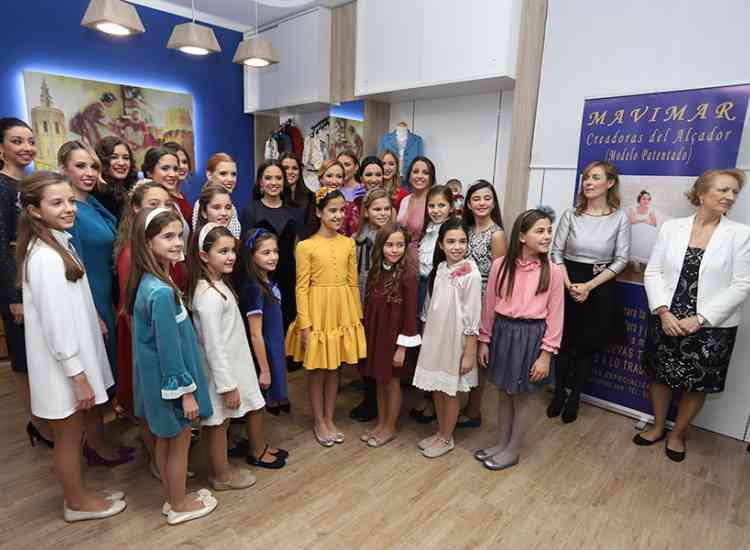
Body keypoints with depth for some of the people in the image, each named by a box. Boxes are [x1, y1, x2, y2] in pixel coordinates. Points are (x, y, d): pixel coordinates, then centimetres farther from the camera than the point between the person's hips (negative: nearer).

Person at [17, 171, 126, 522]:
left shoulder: (58, 243, 6)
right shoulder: (45, 257, -24)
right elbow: (55, 323, -24)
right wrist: (78, 376, -19)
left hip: (73, 357, 9)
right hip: (62, 365, -9)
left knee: (73, 433, 22)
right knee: (69, 436, 11)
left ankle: (78, 493, 40)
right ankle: (77, 503, 31)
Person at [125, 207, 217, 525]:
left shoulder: (150, 282, 1)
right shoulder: (162, 292, -28)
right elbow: (169, 347, -25)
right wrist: (186, 391, -16)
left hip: (158, 379, 9)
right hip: (171, 381, -9)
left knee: (166, 440, 22)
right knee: (179, 445, 12)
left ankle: (174, 498, 41)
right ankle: (179, 506, 32)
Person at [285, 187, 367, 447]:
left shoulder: (348, 243, 2)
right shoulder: (306, 246, -10)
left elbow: (352, 282, 7)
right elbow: (302, 287, -9)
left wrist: (357, 316, 7)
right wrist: (304, 325, -11)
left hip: (343, 313, 4)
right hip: (318, 313, -3)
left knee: (334, 369, 15)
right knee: (317, 370, 10)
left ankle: (330, 419, 32)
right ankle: (319, 422, 28)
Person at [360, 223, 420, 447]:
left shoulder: (408, 273, -17)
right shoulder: (376, 271, 2)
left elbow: (410, 313, -15)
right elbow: (369, 306, 7)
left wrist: (402, 347, -14)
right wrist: (366, 333, 8)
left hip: (394, 336, -6)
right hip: (375, 333, 6)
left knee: (392, 382, 11)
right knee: (380, 381, 19)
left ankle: (390, 428, 30)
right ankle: (380, 423, 37)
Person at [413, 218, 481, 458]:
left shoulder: (470, 274, -16)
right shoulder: (439, 269, 2)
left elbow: (472, 318, -16)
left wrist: (469, 353, -15)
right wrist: (425, 337, 12)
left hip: (454, 341, -6)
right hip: (434, 339, 6)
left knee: (450, 392, 10)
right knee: (436, 389, 17)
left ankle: (446, 438, 29)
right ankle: (440, 432, 36)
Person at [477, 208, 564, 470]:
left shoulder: (552, 271, -9)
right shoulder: (501, 264, -5)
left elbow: (554, 316, -6)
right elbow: (489, 306, 2)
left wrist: (545, 354, -8)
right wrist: (484, 340, 5)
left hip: (531, 335, -2)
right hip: (502, 331, 2)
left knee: (522, 396, 12)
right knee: (504, 392, 17)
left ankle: (513, 450, 31)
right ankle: (502, 443, 37)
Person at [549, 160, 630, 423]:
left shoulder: (620, 218, -4)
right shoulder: (571, 214, -2)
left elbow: (620, 260, -4)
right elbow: (556, 252, -1)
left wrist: (589, 286, -12)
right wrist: (569, 284, -12)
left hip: (600, 289, 0)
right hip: (568, 285, 1)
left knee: (587, 347, 11)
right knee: (564, 342, 9)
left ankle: (574, 398, 29)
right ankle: (559, 393, 28)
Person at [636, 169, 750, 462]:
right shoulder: (671, 227, 0)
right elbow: (653, 272, -1)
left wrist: (700, 319, -15)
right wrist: (663, 311, -12)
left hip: (712, 326, -1)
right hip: (666, 322, 1)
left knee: (696, 383, 12)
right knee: (660, 375, 14)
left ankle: (678, 432, 35)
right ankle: (658, 426, 36)